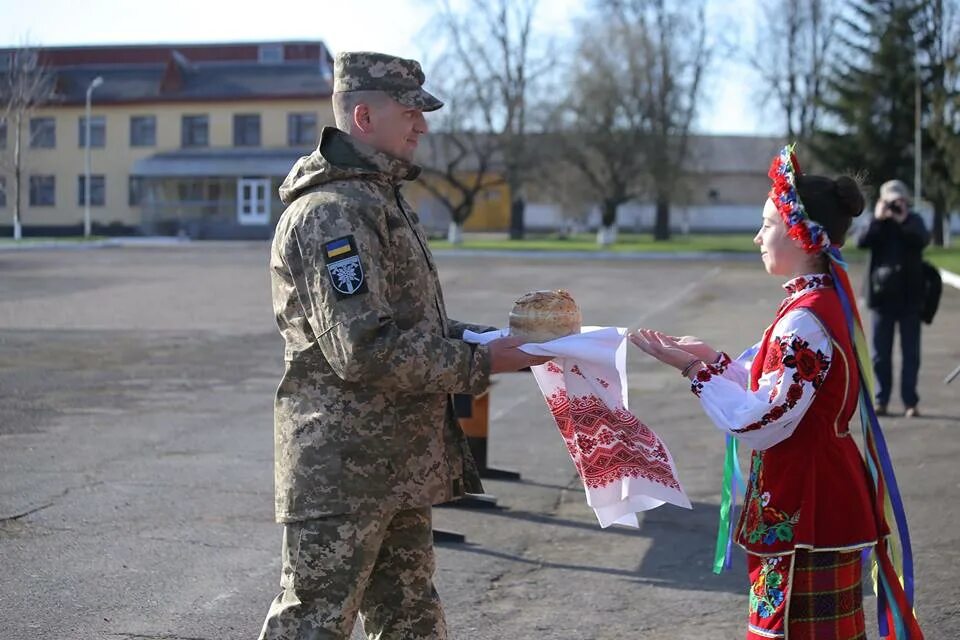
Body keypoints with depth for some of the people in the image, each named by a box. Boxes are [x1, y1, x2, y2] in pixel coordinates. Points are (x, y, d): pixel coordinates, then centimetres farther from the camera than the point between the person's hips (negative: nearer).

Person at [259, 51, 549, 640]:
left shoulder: (381, 199, 16)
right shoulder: (333, 212, -18)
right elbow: (363, 349, -25)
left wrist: (488, 339, 8)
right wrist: (479, 363, -18)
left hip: (399, 465, 10)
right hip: (342, 468, -10)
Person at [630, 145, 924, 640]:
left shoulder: (805, 318, -22)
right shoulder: (826, 300, 9)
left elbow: (762, 423, -23)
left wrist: (692, 369, -17)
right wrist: (711, 357, 8)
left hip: (803, 512, -10)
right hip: (821, 499, 10)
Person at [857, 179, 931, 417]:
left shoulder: (913, 221, 4)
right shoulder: (878, 224, 7)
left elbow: (923, 240, -16)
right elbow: (862, 242, -12)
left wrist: (903, 221, -23)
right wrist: (878, 220, -19)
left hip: (909, 297, -1)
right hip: (882, 296, 1)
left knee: (911, 353, 1)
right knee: (880, 353, 4)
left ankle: (910, 402, 6)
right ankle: (881, 400, 11)